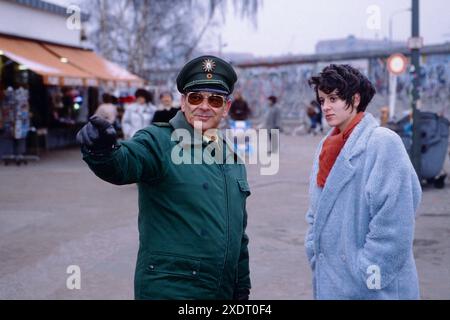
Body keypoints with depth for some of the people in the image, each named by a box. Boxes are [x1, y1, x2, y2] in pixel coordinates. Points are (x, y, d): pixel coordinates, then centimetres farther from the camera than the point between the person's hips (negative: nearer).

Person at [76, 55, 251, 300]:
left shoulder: (232, 158, 11)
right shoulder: (159, 142, -9)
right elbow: (123, 164, -31)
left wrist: (242, 286, 19)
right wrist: (101, 151, -51)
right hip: (168, 291, -6)